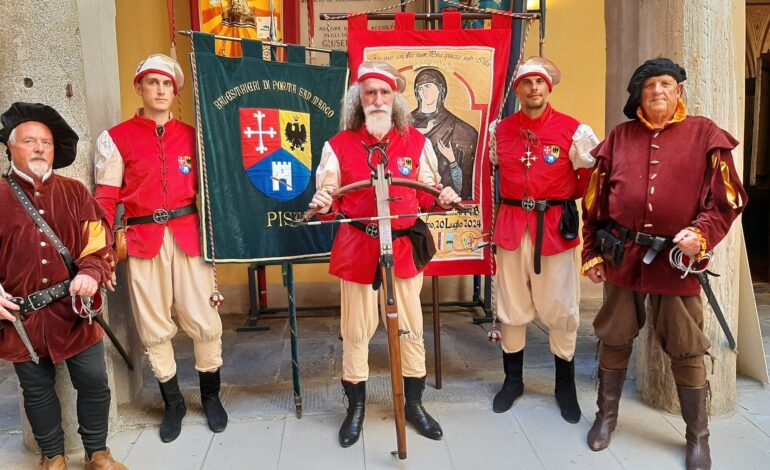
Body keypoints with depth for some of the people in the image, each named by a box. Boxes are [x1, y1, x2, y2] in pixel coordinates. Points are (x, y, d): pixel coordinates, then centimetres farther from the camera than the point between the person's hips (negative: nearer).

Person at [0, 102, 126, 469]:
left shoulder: (75, 193, 5)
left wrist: (91, 272, -17)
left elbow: (99, 240, 2)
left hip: (76, 310, 1)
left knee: (94, 382, 6)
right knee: (37, 390, 13)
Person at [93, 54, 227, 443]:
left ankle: (210, 395, 23)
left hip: (188, 235, 1)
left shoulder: (190, 135, 10)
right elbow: (106, 199, 1)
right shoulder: (116, 138, 4)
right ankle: (172, 402, 25)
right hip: (143, 240, -1)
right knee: (154, 326, 7)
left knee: (203, 320, 2)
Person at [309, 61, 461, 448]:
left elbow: (426, 193, 10)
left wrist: (443, 197, -12)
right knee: (356, 329, 8)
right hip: (357, 247, -1)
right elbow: (329, 196, 3)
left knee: (411, 327, 11)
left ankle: (414, 404, 30)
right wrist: (323, 203, -20)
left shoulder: (416, 142, 3)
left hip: (405, 246, 2)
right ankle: (356, 409, 26)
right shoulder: (339, 145, -1)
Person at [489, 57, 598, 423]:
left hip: (556, 226, -2)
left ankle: (565, 386, 23)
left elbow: (593, 176, 1)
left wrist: (564, 197, 3)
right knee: (511, 306, 11)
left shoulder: (574, 131, -5)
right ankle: (512, 380, 28)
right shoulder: (501, 130, 6)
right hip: (511, 226, 3)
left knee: (560, 309, 4)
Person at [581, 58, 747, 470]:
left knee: (686, 349, 6)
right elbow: (595, 201, 8)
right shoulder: (619, 137, 7)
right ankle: (606, 416, 31)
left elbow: (727, 199, -2)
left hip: (676, 259, -2)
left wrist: (700, 234, -19)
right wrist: (592, 253, 5)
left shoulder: (705, 135, 1)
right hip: (621, 255, 2)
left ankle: (698, 437, 23)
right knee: (614, 338, 13)